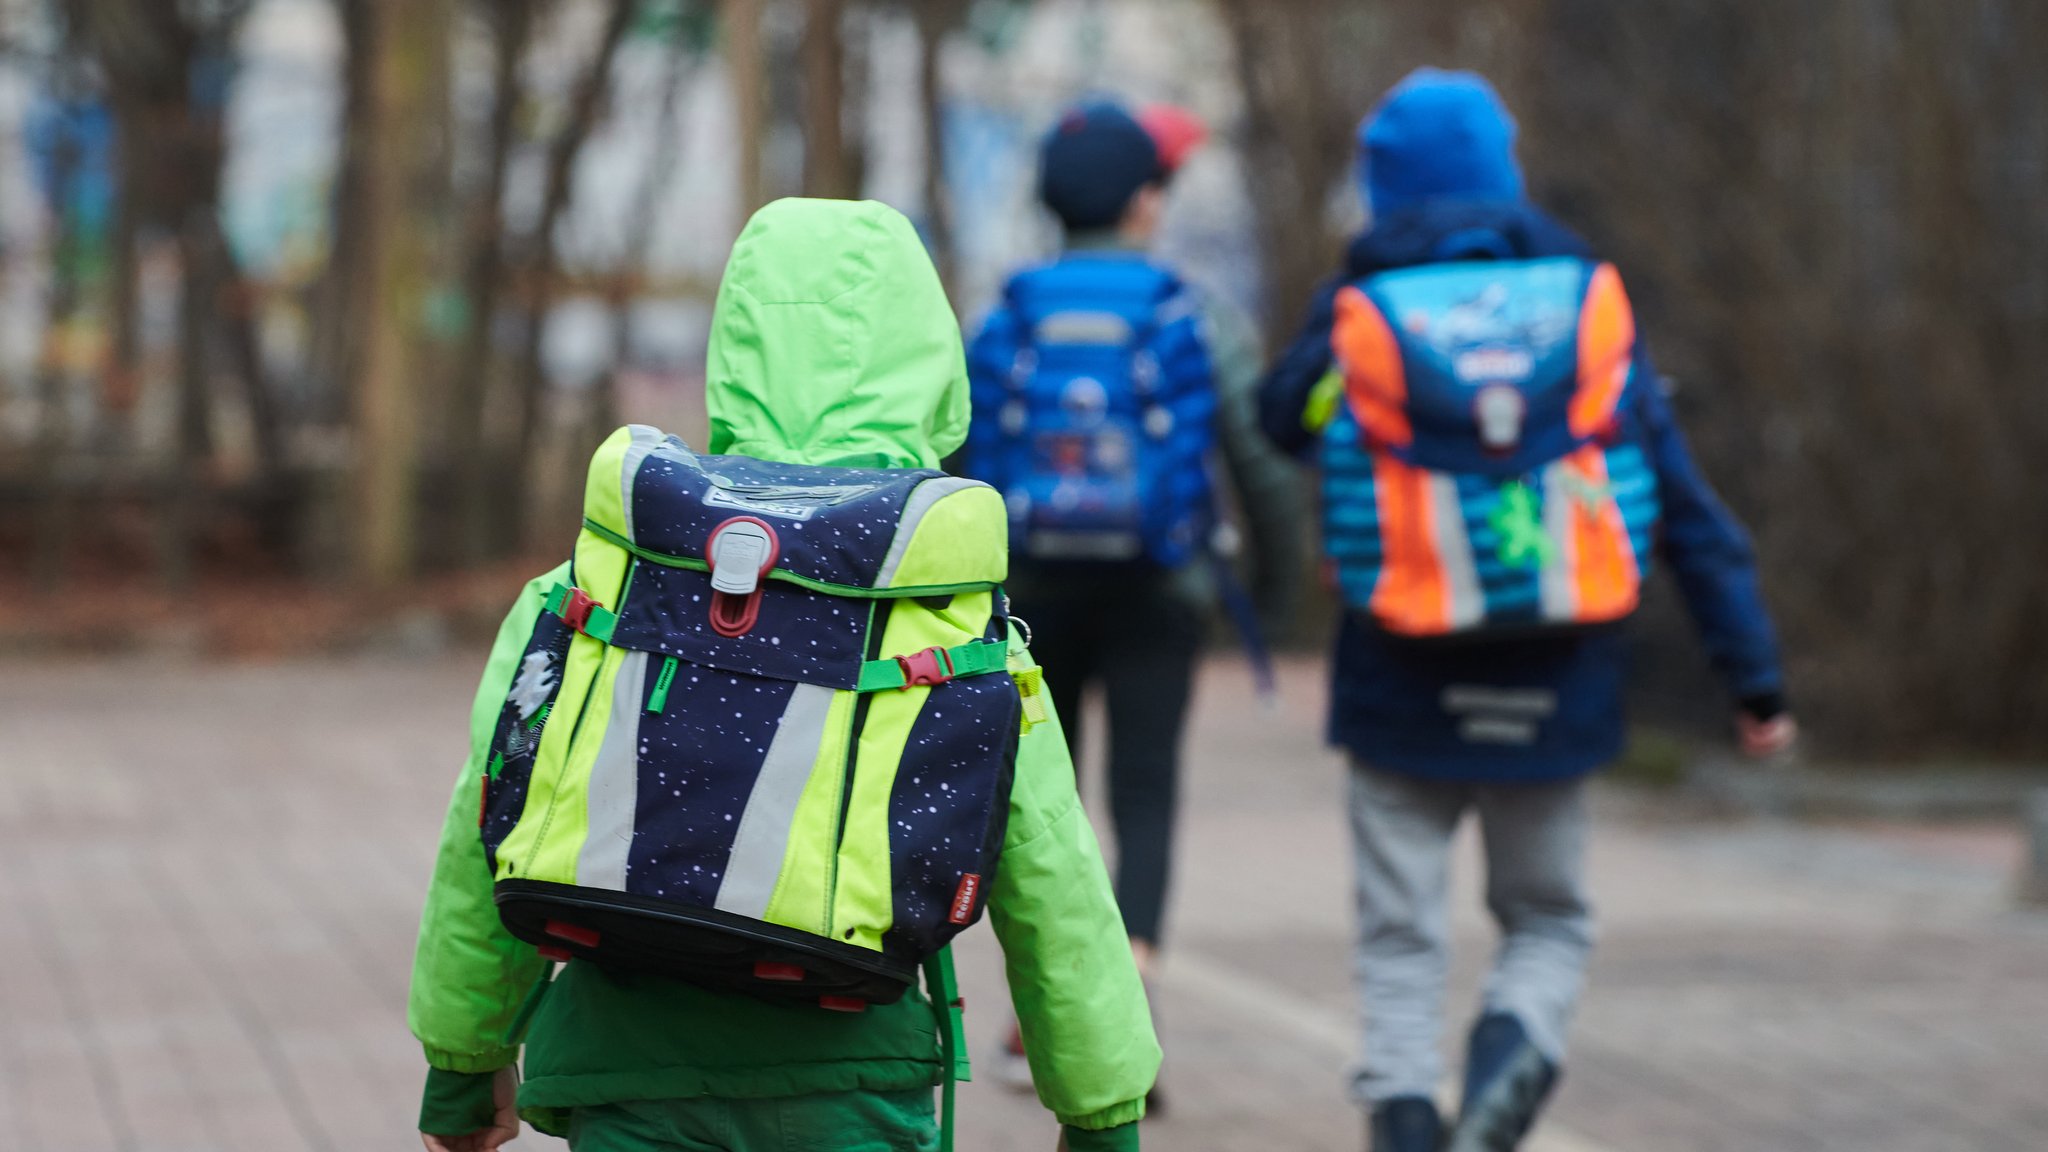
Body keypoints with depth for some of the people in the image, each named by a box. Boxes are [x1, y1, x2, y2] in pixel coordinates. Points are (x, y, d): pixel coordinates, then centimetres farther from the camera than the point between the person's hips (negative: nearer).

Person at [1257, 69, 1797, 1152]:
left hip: (1403, 685, -1)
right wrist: (1753, 673, 1)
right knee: (1548, 920, 17)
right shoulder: (1589, 301, 0)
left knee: (1401, 935, 11)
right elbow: (1685, 502, -1)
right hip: (1557, 687, 1)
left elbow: (1280, 416, 17)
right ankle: (1517, 1041, -11)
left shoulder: (1357, 311, -4)